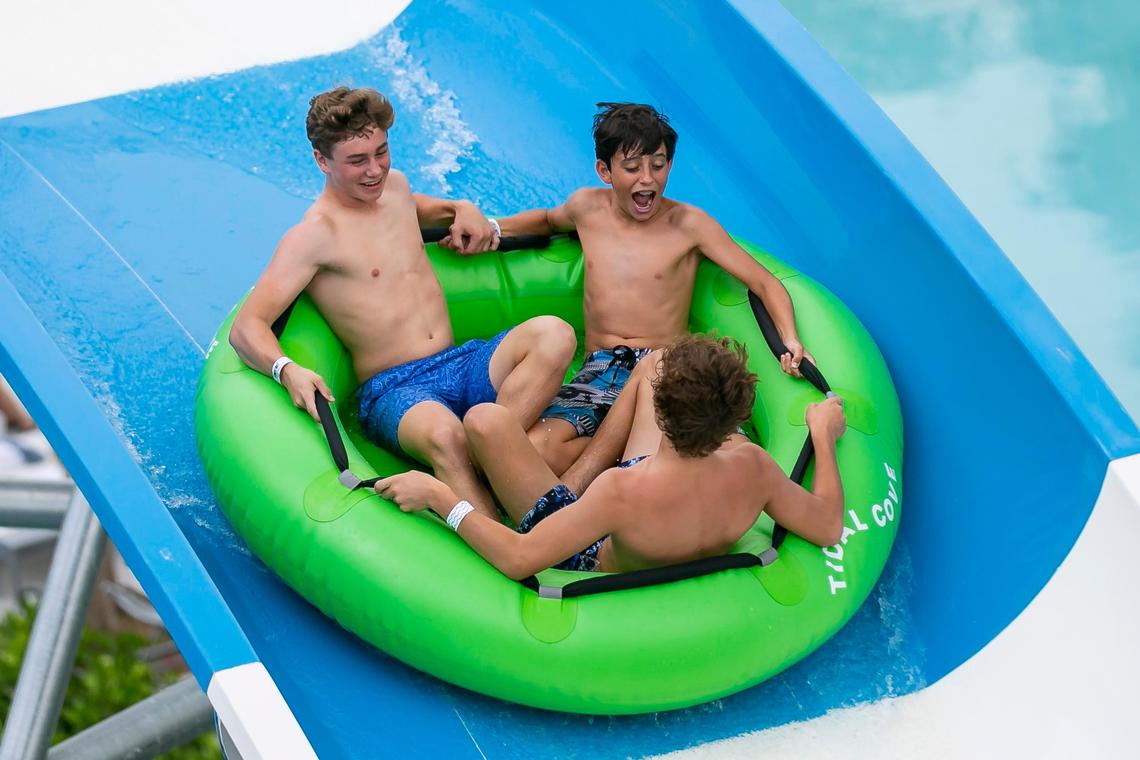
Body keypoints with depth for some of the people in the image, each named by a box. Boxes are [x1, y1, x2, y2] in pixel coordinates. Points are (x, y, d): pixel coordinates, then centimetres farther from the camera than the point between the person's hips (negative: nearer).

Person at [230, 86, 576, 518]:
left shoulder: (393, 184, 15)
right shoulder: (315, 236, -7)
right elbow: (246, 328, -15)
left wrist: (461, 210, 22)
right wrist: (288, 371, -36)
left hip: (462, 365, 7)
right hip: (394, 390, -7)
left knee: (554, 335, -23)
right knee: (442, 434, -42)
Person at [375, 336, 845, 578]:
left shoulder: (625, 491, -45)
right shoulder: (752, 469, -32)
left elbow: (517, 560, -40)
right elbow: (828, 525, -13)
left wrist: (436, 495, -32)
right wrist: (824, 434, 0)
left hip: (592, 561, -5)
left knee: (485, 421, -10)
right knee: (654, 363, 11)